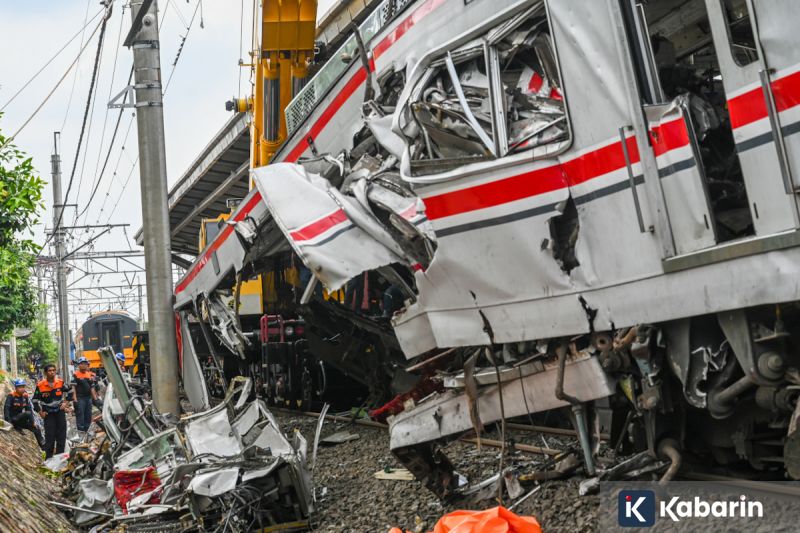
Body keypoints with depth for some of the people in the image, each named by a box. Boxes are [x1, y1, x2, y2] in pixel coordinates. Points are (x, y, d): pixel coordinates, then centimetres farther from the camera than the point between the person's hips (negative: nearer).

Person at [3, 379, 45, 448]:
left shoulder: (25, 396, 4)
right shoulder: (11, 396, -13)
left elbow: (29, 409, 3)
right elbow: (6, 409, -20)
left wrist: (32, 422, -4)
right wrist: (8, 422, -29)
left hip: (20, 419, 6)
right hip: (12, 419, -6)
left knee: (36, 429, -5)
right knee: (28, 413, -31)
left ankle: (43, 446, 0)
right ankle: (17, 427, -15)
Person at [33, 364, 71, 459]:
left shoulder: (60, 382, -4)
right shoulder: (40, 385, -11)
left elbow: (67, 391, 14)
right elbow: (35, 399, 0)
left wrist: (65, 402, 4)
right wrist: (40, 412, -4)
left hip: (60, 411, 3)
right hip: (48, 413, -3)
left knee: (61, 435, 6)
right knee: (50, 436, -3)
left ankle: (60, 455, 17)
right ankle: (48, 457, 5)